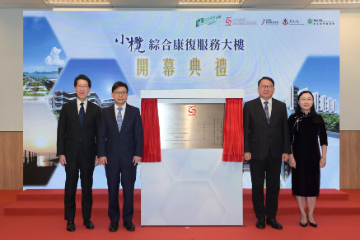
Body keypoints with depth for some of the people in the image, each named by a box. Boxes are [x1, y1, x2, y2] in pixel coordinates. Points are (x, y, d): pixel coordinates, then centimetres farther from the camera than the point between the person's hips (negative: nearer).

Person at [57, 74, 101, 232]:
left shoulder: (95, 109, 5)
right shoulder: (67, 108, 4)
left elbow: (98, 133, 4)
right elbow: (61, 131, 2)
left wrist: (98, 154, -1)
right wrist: (61, 153, -4)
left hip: (88, 154, 0)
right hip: (71, 154, 0)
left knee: (87, 187, 8)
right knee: (70, 187, 6)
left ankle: (87, 218, 21)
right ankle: (70, 220, 18)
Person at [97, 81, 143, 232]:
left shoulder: (135, 111, 3)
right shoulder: (106, 112, 5)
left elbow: (139, 134, 0)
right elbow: (101, 135, 4)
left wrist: (138, 154, -7)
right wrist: (101, 154, -4)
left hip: (129, 157, -1)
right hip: (111, 157, 1)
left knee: (128, 189, 5)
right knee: (112, 190, 8)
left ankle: (128, 220, 20)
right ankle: (114, 220, 22)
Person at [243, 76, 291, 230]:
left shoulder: (281, 106, 8)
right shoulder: (249, 106, 1)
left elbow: (285, 130, 7)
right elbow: (245, 130, -2)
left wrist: (286, 150, 1)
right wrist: (246, 150, -8)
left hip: (275, 153, 2)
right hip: (257, 153, -2)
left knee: (274, 187, 8)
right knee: (257, 187, 7)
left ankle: (271, 217, 23)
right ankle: (260, 217, 21)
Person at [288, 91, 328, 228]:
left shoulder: (318, 119, 2)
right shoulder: (293, 118, -3)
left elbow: (323, 140, 5)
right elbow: (289, 140, -3)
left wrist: (323, 156, 0)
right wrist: (291, 156, -9)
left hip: (313, 157, 2)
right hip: (298, 156, -1)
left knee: (313, 185, 7)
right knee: (299, 184, 5)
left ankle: (310, 215, 21)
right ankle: (303, 215, 19)